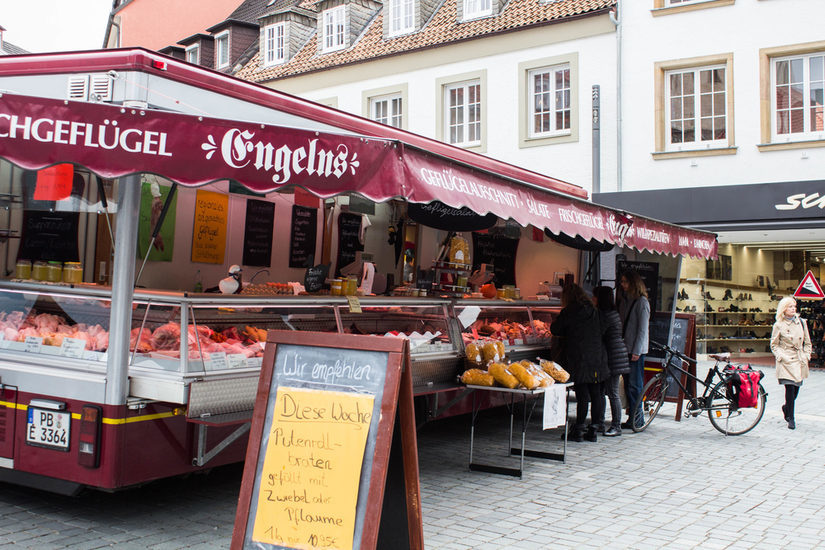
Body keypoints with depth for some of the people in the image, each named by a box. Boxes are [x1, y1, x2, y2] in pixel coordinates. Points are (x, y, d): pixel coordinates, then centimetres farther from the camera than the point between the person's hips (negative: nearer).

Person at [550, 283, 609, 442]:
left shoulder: (568, 312, -7)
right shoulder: (594, 311, 10)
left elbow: (555, 330, -1)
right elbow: (601, 332, 18)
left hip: (577, 359, -5)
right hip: (596, 358, 5)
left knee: (582, 394, -3)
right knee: (596, 393, 8)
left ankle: (578, 430, 2)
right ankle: (593, 430, 13)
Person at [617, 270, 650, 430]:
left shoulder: (641, 302, -9)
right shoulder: (624, 300, 15)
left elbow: (643, 329, -12)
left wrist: (636, 351, -14)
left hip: (636, 350, -7)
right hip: (625, 349, 8)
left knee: (634, 385, -5)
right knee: (628, 384, 8)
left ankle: (636, 419, 2)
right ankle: (632, 417, 15)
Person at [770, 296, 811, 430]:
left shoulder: (801, 322, 7)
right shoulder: (779, 325, -2)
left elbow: (807, 342, 15)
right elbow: (774, 345, 4)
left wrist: (806, 356, 4)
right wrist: (781, 356, -9)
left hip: (800, 361, 4)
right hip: (786, 361, -4)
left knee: (796, 389, 6)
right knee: (790, 388, -11)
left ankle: (786, 408, 36)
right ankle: (791, 419, -1)